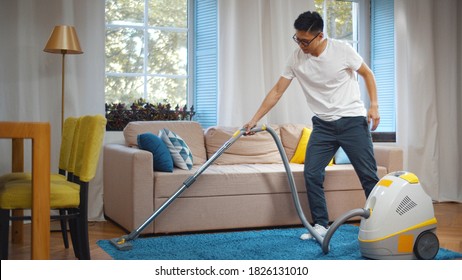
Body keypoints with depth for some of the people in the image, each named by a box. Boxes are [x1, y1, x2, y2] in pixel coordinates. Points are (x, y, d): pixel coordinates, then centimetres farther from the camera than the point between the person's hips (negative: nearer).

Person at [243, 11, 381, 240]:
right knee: (311, 173, -5)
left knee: (368, 175, -1)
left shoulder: (342, 50, -12)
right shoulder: (296, 58, -3)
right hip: (323, 124, 4)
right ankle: (321, 225, 7)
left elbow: (367, 74, 0)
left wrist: (373, 105, -11)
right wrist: (254, 120, -4)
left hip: (352, 120, -3)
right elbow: (277, 91, -1)